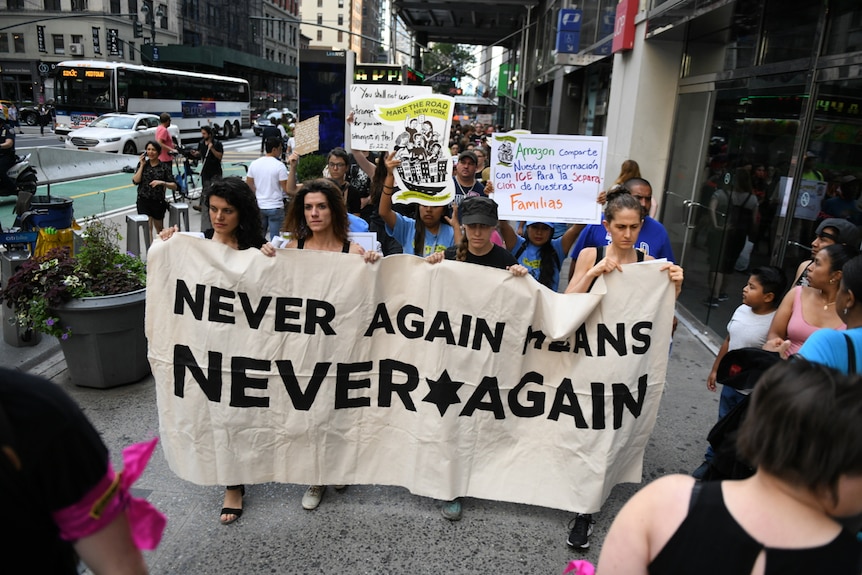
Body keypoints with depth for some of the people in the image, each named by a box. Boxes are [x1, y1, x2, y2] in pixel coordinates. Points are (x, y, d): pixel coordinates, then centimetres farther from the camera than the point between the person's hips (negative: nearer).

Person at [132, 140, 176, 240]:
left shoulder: (164, 167, -2)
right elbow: (135, 181, -9)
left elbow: (174, 186, -7)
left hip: (158, 202, 0)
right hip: (143, 201, 0)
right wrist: (142, 165, -8)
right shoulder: (142, 164, 3)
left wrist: (162, 183, -23)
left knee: (159, 228, 19)